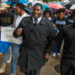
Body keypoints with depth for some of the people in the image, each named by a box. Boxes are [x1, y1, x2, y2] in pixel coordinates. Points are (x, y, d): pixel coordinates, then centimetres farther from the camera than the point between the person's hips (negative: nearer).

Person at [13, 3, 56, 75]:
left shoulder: (48, 24, -6)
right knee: (24, 69, 16)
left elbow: (52, 39, -1)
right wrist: (17, 33, -20)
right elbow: (16, 33, 3)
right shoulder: (25, 20, 1)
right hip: (25, 51, 3)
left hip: (39, 54, -2)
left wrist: (48, 52, -7)